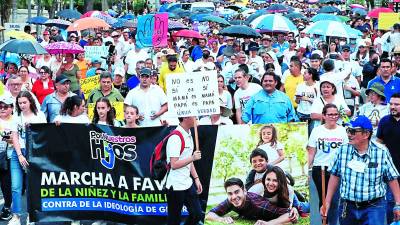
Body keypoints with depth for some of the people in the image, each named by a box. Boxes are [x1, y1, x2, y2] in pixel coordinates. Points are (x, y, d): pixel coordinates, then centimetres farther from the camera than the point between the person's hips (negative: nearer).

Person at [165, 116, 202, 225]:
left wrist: (196, 178, 15)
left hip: (187, 184, 9)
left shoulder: (188, 135, 10)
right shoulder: (175, 137, -20)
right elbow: (174, 164, -23)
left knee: (197, 214, 11)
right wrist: (193, 158, -19)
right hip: (176, 186, -9)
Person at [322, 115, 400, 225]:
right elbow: (335, 176, 7)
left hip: (373, 207, -3)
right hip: (347, 207, 3)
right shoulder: (343, 150, -2)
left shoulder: (381, 152, -8)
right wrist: (327, 203, 7)